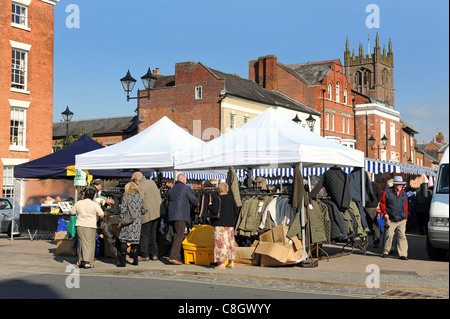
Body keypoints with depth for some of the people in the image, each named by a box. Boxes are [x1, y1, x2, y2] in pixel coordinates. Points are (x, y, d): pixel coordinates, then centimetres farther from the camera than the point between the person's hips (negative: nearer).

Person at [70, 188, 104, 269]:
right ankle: (87, 262, -7)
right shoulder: (95, 204, -4)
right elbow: (101, 215, -3)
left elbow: (72, 213, 15)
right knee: (89, 243, -1)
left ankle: (80, 261, 16)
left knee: (81, 242, 14)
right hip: (90, 226, -4)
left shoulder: (78, 203, 7)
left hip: (79, 225, 4)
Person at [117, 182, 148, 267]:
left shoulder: (126, 197, -5)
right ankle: (135, 260, 16)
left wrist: (121, 221, -5)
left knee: (124, 241, 0)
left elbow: (123, 210, -11)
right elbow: (145, 210, 9)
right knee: (135, 240, 13)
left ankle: (122, 261, -3)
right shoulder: (139, 197, 8)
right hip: (137, 222, 4)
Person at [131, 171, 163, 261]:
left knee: (144, 234, 3)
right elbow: (159, 195, 16)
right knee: (154, 234, 13)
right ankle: (155, 254, 15)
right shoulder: (152, 182, 10)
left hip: (147, 214, -7)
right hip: (157, 212, 7)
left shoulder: (140, 187, -13)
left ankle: (145, 255, 5)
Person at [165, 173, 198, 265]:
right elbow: (195, 201, 4)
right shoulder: (186, 188, 0)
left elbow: (166, 205, 23)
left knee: (175, 237, 9)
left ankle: (178, 258, 9)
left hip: (171, 216, 7)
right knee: (179, 236, -9)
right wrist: (196, 204, 26)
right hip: (181, 216, -7)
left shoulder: (171, 190, 20)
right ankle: (173, 257, -18)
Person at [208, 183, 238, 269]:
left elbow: (214, 211, -18)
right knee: (229, 242, 13)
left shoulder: (217, 199, -10)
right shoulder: (231, 198, 9)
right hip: (230, 223, 6)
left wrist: (209, 206, 0)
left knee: (220, 242, -4)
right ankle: (231, 262, 16)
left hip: (220, 224, -6)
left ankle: (222, 263, -7)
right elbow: (235, 211, 11)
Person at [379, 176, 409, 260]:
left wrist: (405, 217, 12)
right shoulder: (387, 191, 3)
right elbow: (382, 203, 6)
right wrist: (385, 213, -4)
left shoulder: (404, 194, 15)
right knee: (389, 235, -6)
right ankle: (385, 252, 11)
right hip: (390, 219, -3)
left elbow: (405, 207, 21)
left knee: (402, 236, -3)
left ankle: (403, 254, 0)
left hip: (402, 220, 3)